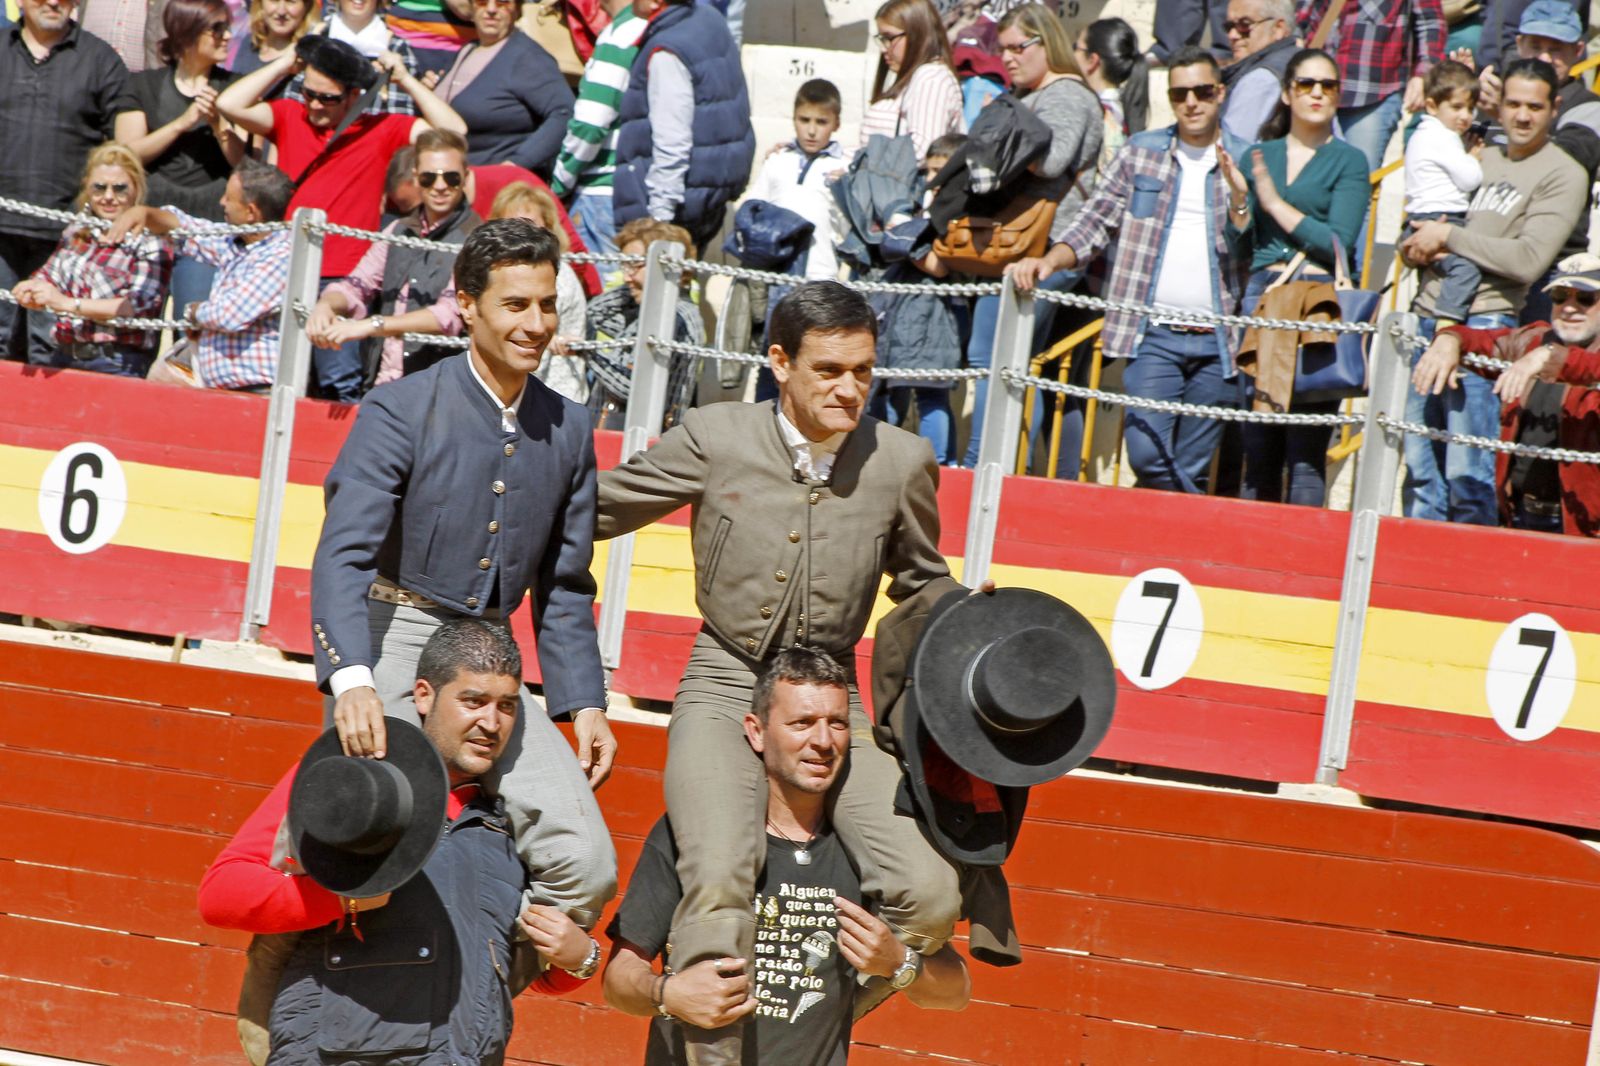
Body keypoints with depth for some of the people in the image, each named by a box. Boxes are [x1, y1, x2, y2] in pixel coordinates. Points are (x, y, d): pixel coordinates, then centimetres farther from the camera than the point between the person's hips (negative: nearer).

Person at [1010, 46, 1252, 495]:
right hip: (1154, 335, 0)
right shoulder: (1141, 152, 11)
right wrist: (1049, 261, -7)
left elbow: (1255, 256, 1)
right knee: (1146, 454, -17)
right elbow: (1095, 224, 10)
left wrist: (1239, 202, -16)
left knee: (1193, 471, 3)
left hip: (1217, 341, 0)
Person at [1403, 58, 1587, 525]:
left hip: (1484, 320, -6)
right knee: (1418, 467, 5)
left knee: (1467, 475, -10)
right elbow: (1416, 236, 25)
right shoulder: (1480, 159, 20)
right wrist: (1416, 248, 1)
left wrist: (1448, 237, -7)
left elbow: (1527, 260, -13)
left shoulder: (1563, 175, 0)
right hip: (1428, 314, 6)